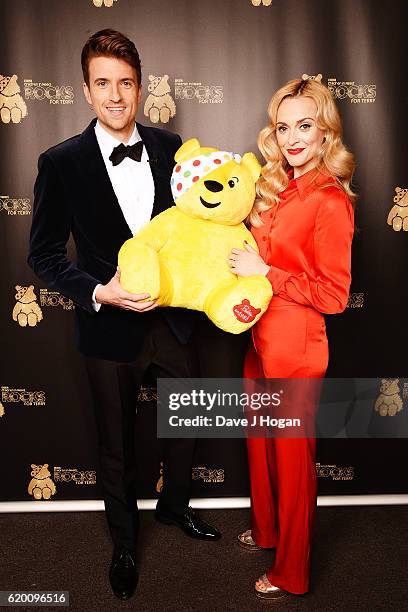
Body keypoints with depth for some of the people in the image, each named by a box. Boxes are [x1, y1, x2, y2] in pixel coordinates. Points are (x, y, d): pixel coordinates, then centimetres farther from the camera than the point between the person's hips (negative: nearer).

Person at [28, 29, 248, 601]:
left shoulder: (169, 147, -2)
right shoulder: (61, 162, -11)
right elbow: (44, 254, -7)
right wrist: (99, 292, -22)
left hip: (174, 318, 3)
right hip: (110, 326, -3)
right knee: (117, 443, 16)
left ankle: (175, 504, 51)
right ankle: (124, 538, 44)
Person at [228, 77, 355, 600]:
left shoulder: (329, 201, -17)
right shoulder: (278, 189, 8)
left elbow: (334, 295, -19)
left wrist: (265, 272, -20)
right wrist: (243, 262, 1)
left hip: (295, 348, -8)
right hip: (261, 339, 8)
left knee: (292, 455, 10)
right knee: (261, 444, 23)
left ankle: (291, 570, 33)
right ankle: (266, 530, 49)